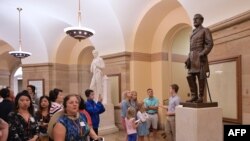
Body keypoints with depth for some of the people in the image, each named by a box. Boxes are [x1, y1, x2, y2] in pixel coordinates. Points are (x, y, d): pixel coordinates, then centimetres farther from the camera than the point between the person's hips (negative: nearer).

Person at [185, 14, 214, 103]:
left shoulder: (205, 30, 3)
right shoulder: (193, 33, 24)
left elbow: (210, 44, -7)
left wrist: (203, 54, -21)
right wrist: (188, 58, 13)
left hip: (200, 57, -7)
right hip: (192, 58, 7)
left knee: (201, 77, -5)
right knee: (190, 77, 1)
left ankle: (200, 97, 1)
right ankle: (194, 96, 8)